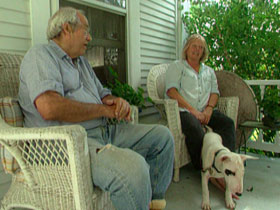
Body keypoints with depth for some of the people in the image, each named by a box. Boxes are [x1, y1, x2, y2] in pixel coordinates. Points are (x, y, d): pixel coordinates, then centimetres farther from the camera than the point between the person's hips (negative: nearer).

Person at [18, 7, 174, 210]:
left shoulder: (81, 61, 24)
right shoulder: (40, 55, -5)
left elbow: (103, 93, 27)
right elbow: (49, 108, -23)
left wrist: (116, 102, 0)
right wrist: (103, 110, -11)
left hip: (104, 130, 10)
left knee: (162, 136, 8)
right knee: (134, 167, -35)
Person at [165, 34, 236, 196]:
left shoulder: (209, 71, 27)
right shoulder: (177, 66, 11)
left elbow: (214, 92, 16)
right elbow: (171, 91, -5)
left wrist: (209, 109, -7)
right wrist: (192, 110, -14)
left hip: (204, 111, 5)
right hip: (183, 110, -5)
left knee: (228, 123, -24)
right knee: (195, 128, -37)